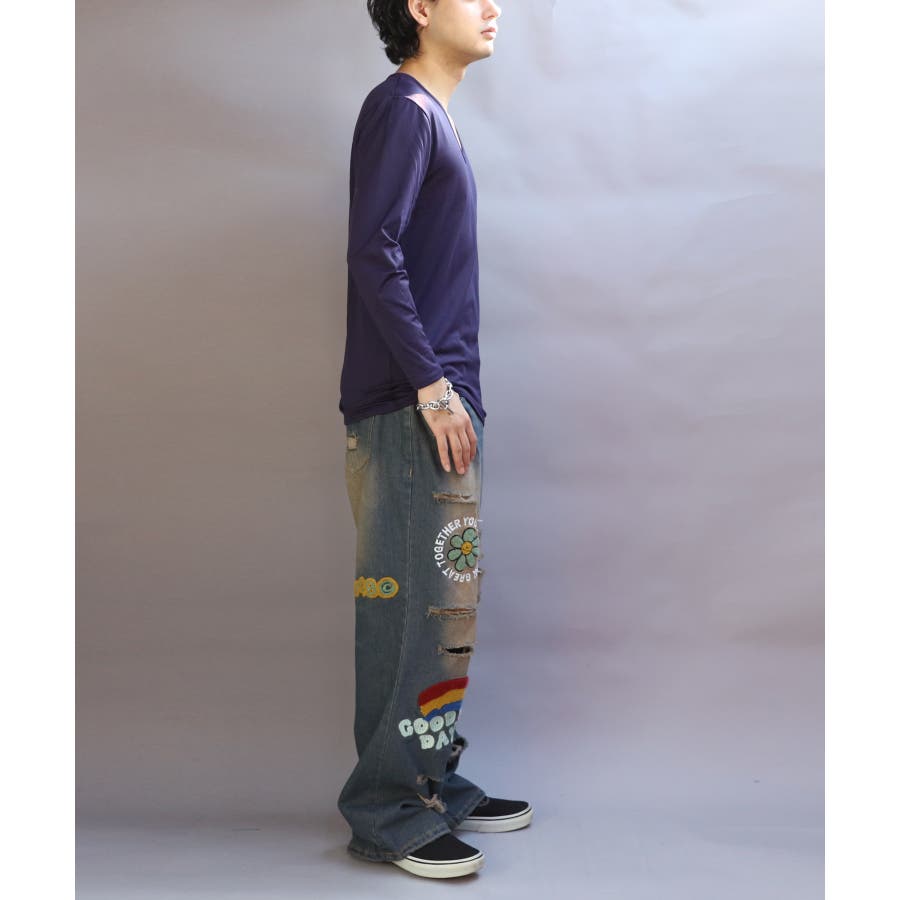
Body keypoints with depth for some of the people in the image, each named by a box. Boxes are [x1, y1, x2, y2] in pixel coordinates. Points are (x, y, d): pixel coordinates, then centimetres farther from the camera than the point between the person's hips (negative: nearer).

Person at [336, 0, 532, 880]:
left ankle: (436, 785, 23)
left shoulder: (430, 115, 22)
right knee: (424, 608, -7)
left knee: (442, 608, 13)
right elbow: (372, 254, -17)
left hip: (438, 403, 10)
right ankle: (388, 813, 4)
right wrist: (431, 385, -19)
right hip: (412, 407, -10)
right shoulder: (401, 107, -7)